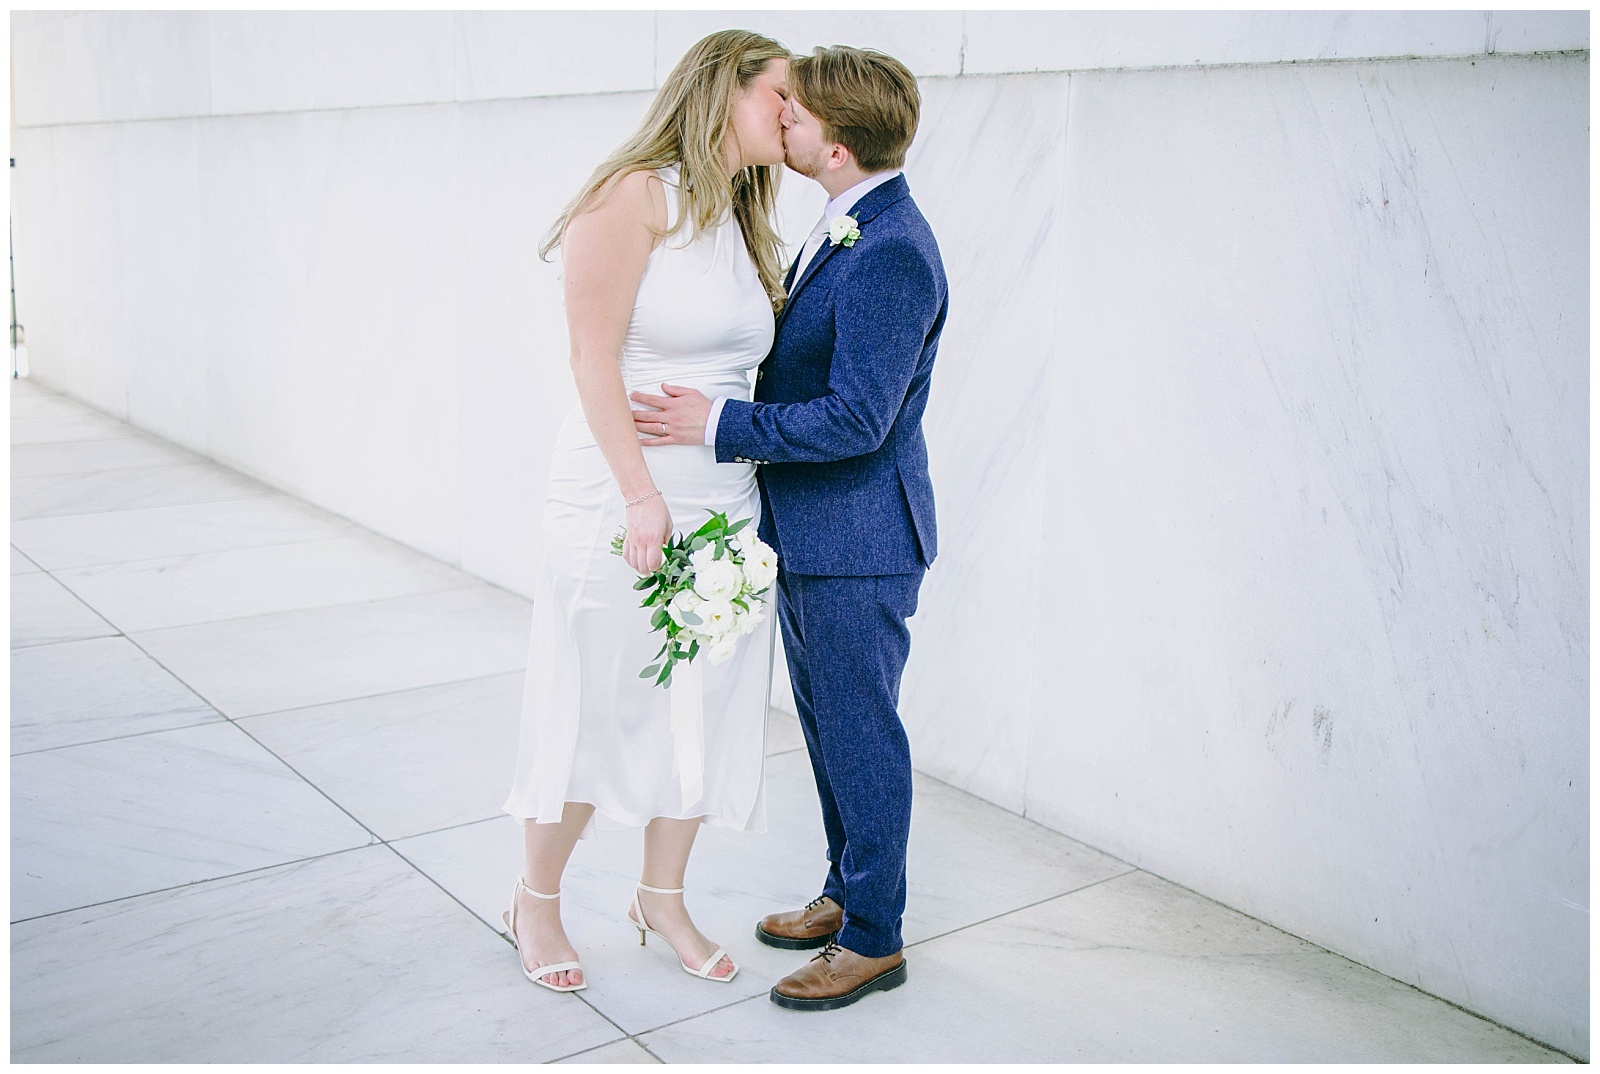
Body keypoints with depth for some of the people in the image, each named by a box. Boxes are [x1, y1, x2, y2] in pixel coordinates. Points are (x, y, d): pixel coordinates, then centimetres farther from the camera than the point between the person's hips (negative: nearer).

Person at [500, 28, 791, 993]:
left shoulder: (743, 222, 15)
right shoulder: (636, 196, -9)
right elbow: (594, 354, -15)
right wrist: (640, 494, -20)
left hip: (725, 504, 8)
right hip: (626, 498, -7)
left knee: (704, 706, 13)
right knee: (595, 710, 4)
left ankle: (663, 897, 31)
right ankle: (537, 902, 26)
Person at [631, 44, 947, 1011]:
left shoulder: (891, 253, -23)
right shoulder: (845, 229, 9)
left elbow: (856, 419, -27)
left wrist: (719, 424, -22)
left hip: (856, 543, -10)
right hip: (810, 533, 10)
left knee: (861, 734, 4)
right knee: (829, 724, 20)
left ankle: (874, 939, 20)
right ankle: (848, 893, 38)